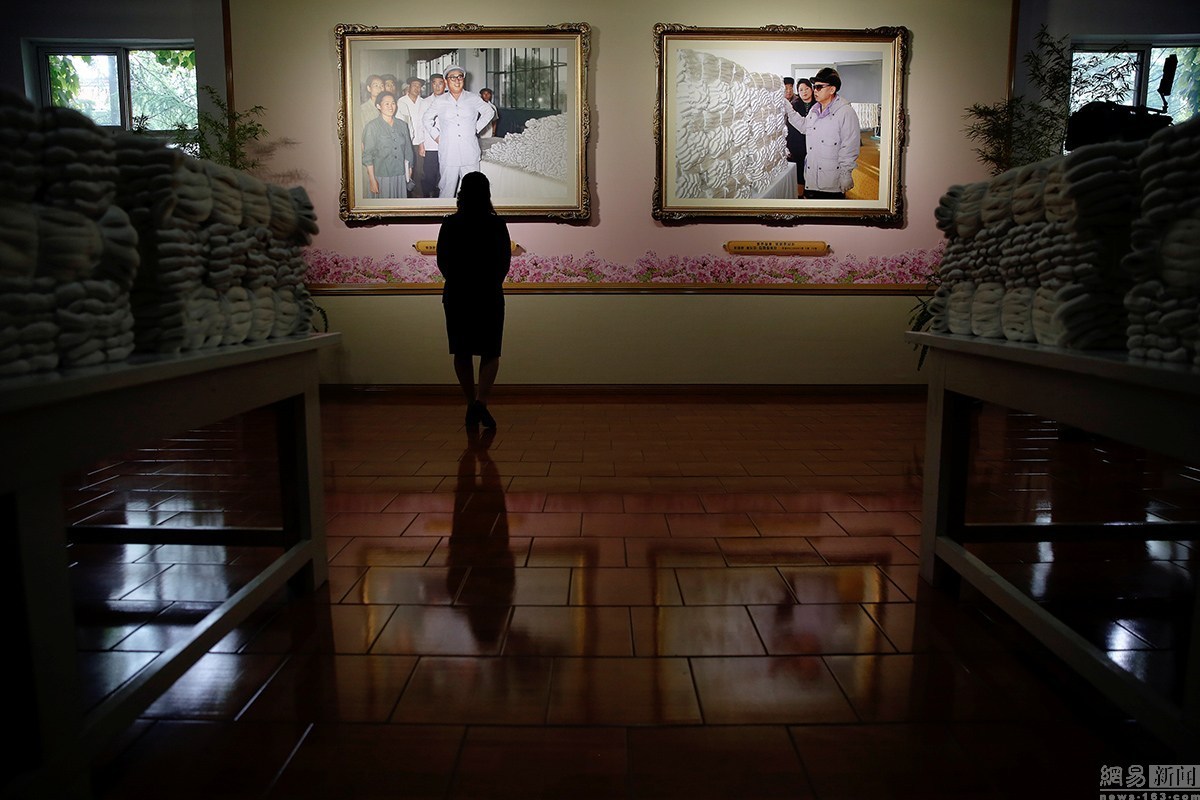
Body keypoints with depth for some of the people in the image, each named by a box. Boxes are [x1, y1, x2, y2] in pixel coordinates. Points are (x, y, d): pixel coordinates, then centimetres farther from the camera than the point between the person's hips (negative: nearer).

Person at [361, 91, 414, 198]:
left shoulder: (402, 125, 7)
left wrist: (409, 172, 10)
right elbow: (367, 155, -7)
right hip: (381, 176, -4)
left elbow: (408, 150, 12)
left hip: (400, 175, 4)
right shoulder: (372, 127, -6)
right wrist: (372, 180, -11)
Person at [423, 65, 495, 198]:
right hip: (448, 154, 0)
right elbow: (426, 119, 20)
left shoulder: (473, 98, 7)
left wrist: (476, 128, 8)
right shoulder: (439, 101, 8)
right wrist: (436, 136, 10)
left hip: (470, 152, 0)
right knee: (447, 188, -1)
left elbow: (488, 112, 17)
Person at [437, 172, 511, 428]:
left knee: (462, 353, 12)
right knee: (490, 352, 6)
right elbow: (505, 261, 0)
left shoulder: (450, 224, -4)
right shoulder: (497, 224, -7)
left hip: (456, 295, 1)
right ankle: (480, 402, -14)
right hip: (490, 295, -1)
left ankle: (472, 406, 17)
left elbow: (442, 262, 2)